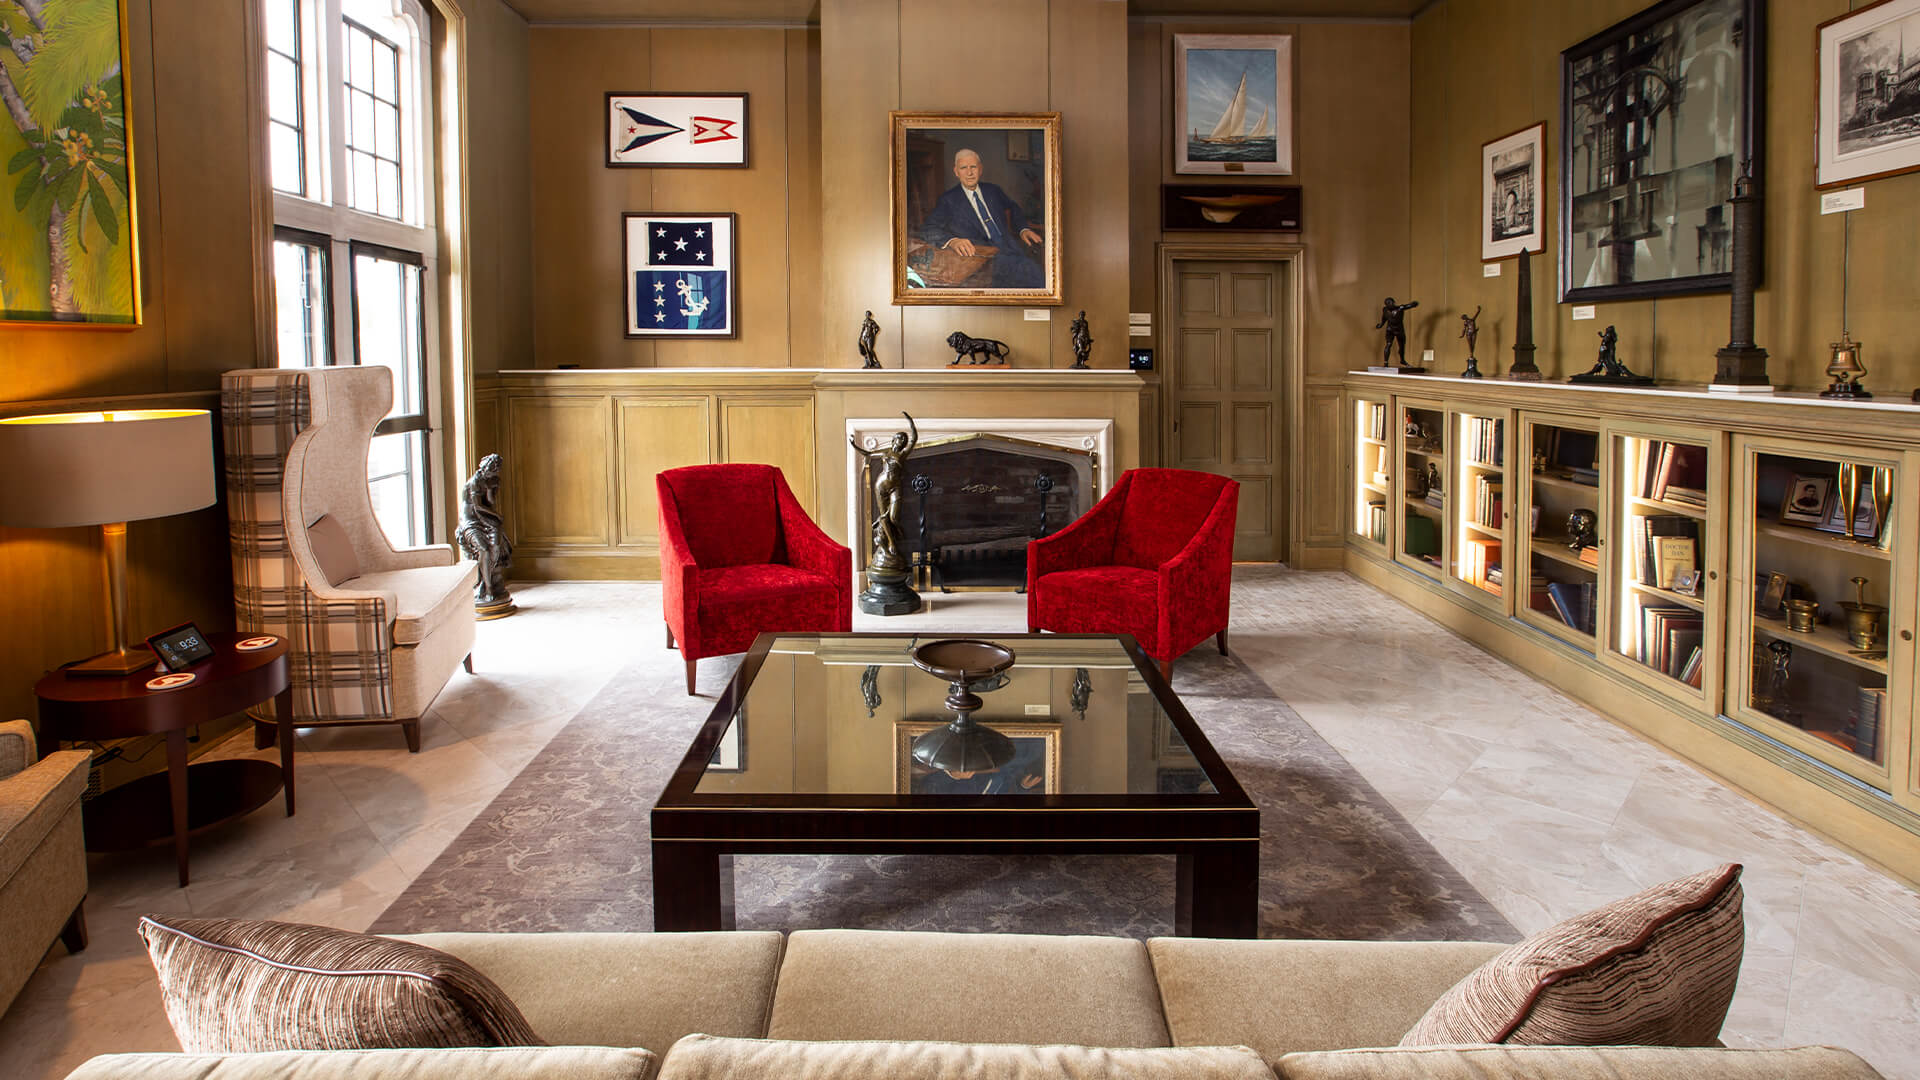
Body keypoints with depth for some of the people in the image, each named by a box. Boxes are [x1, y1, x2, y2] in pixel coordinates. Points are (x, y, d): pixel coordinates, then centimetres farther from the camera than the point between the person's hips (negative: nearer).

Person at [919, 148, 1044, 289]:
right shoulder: (948, 200, 8)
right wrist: (951, 241, -24)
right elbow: (927, 229, -4)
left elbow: (1014, 209, 39)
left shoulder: (993, 190, 21)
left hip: (1010, 249, 5)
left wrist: (1023, 229, 18)